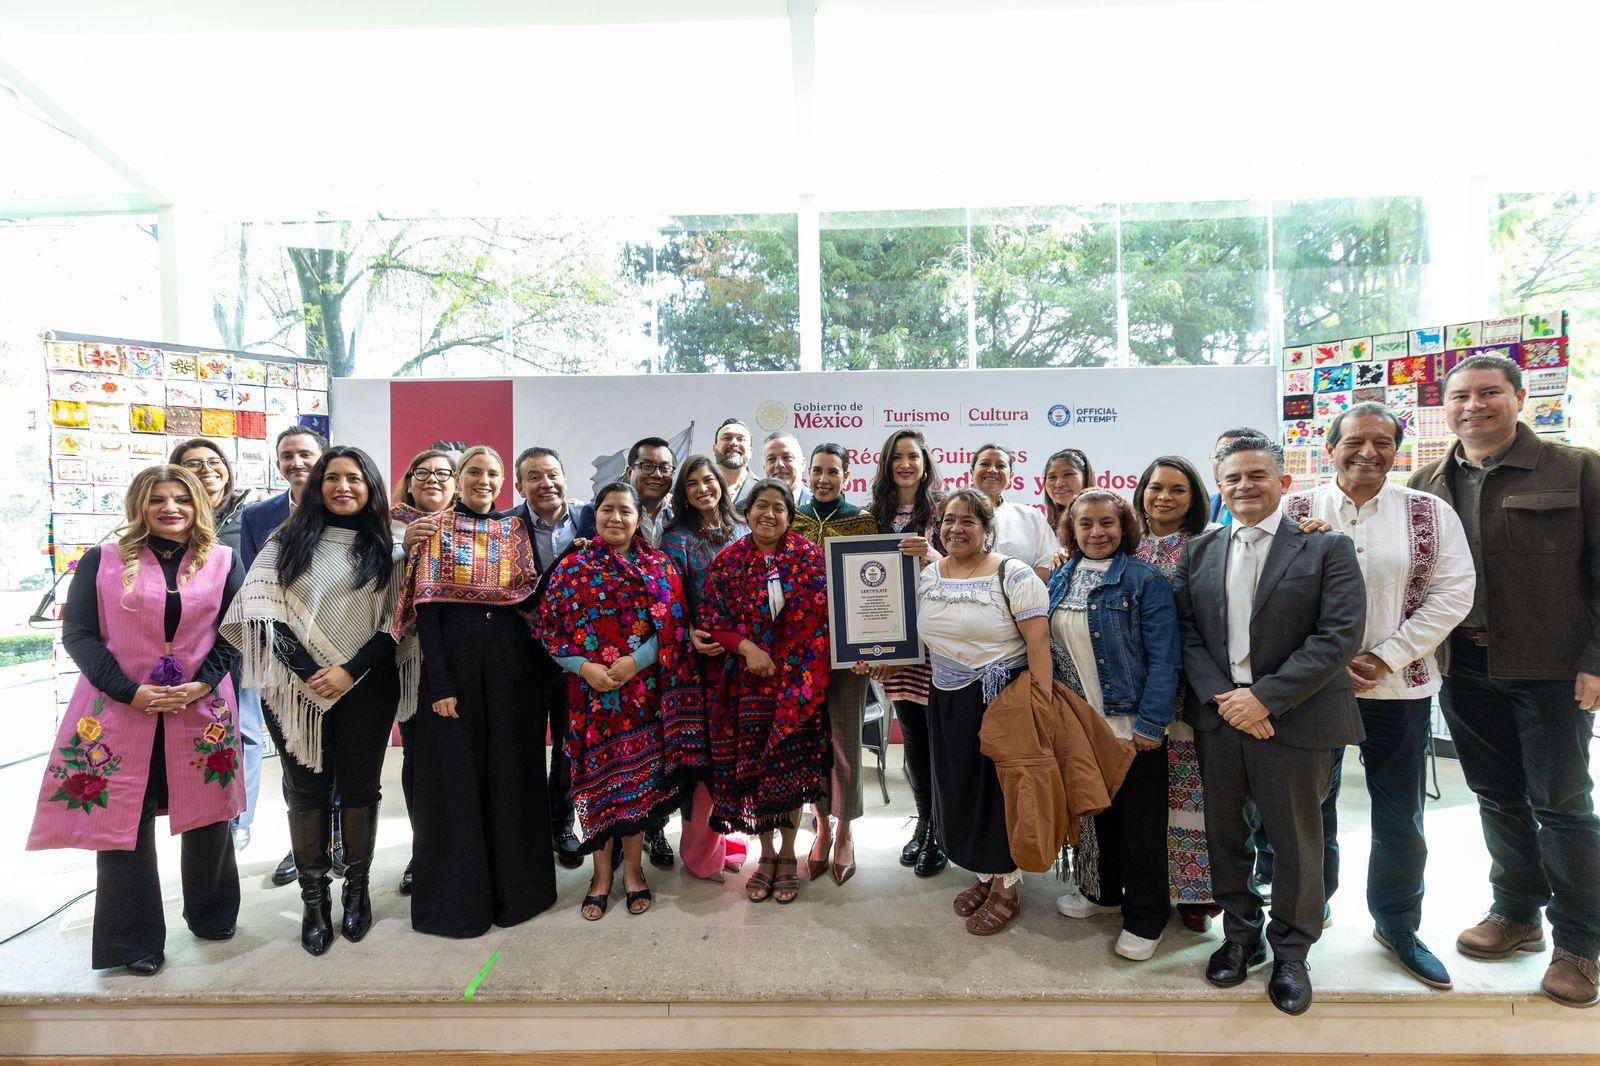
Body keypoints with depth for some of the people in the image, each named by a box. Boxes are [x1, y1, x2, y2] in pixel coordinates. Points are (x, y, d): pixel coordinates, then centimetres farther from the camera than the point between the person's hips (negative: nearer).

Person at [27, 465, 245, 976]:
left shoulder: (223, 561, 3)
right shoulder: (102, 562, 1)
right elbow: (77, 633, -2)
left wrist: (203, 683, -11)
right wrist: (130, 691, -13)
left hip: (201, 710, 1)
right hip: (120, 711, 0)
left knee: (207, 817, 9)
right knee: (122, 821, 4)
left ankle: (211, 915, 31)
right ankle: (134, 941, 21)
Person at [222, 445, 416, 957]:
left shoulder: (386, 549, 3)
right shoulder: (288, 540, 4)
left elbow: (395, 623, 0)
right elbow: (262, 608, -2)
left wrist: (350, 671, -11)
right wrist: (306, 672, -10)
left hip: (365, 687, 0)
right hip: (298, 686, 0)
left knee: (359, 787, 8)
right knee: (307, 790, 7)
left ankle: (358, 889, 24)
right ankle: (314, 899, 19)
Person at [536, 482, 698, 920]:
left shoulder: (659, 567, 3)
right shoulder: (571, 568, 4)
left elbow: (674, 625, -2)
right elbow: (548, 629, 1)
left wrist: (636, 661, -14)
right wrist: (582, 666, -12)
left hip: (643, 689, 0)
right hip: (589, 691, 0)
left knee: (638, 771, 6)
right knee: (596, 771, 5)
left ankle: (633, 869, 24)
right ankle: (601, 873, 22)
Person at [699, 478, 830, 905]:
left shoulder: (809, 556, 0)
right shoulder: (728, 561, 2)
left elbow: (825, 615, -2)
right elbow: (712, 622, 0)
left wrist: (807, 677, -12)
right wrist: (746, 647, -16)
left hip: (797, 682, -1)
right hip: (748, 682, 1)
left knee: (792, 767, 5)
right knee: (752, 768, 7)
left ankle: (788, 856, 25)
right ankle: (765, 854, 27)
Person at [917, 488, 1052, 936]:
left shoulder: (1013, 575, -13)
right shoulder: (928, 576, 5)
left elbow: (1038, 640, -17)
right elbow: (914, 632, 14)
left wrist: (1043, 706, -22)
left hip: (1001, 698, -6)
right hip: (947, 701, 6)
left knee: (1001, 788, 7)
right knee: (960, 790, 15)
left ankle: (1005, 887, 27)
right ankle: (985, 876, 37)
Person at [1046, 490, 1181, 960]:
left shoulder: (1146, 580, -11)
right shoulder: (1059, 579, 5)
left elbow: (1163, 657, -15)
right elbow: (1049, 647, 9)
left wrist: (1150, 724, -19)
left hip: (1132, 724, -5)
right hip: (1080, 722, 5)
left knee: (1140, 822, 8)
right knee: (1097, 808, 20)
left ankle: (1145, 918, 25)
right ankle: (1103, 891, 40)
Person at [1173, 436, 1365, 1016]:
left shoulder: (1327, 548, -3)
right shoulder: (1199, 551, 7)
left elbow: (1340, 635, -12)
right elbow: (1186, 631, 3)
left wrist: (1265, 698, -17)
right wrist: (1221, 697, -11)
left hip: (1293, 719, -3)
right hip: (1219, 714, 3)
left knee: (1296, 842, 10)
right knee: (1223, 834, 14)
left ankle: (1290, 952, 31)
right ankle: (1240, 935, 35)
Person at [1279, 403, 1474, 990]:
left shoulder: (1431, 514, 1)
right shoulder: (1295, 512, -3)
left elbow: (1452, 594, -4)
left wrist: (1383, 659, -12)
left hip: (1398, 687, 1)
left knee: (1401, 818, 12)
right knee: (1312, 806, 13)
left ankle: (1398, 925, 33)